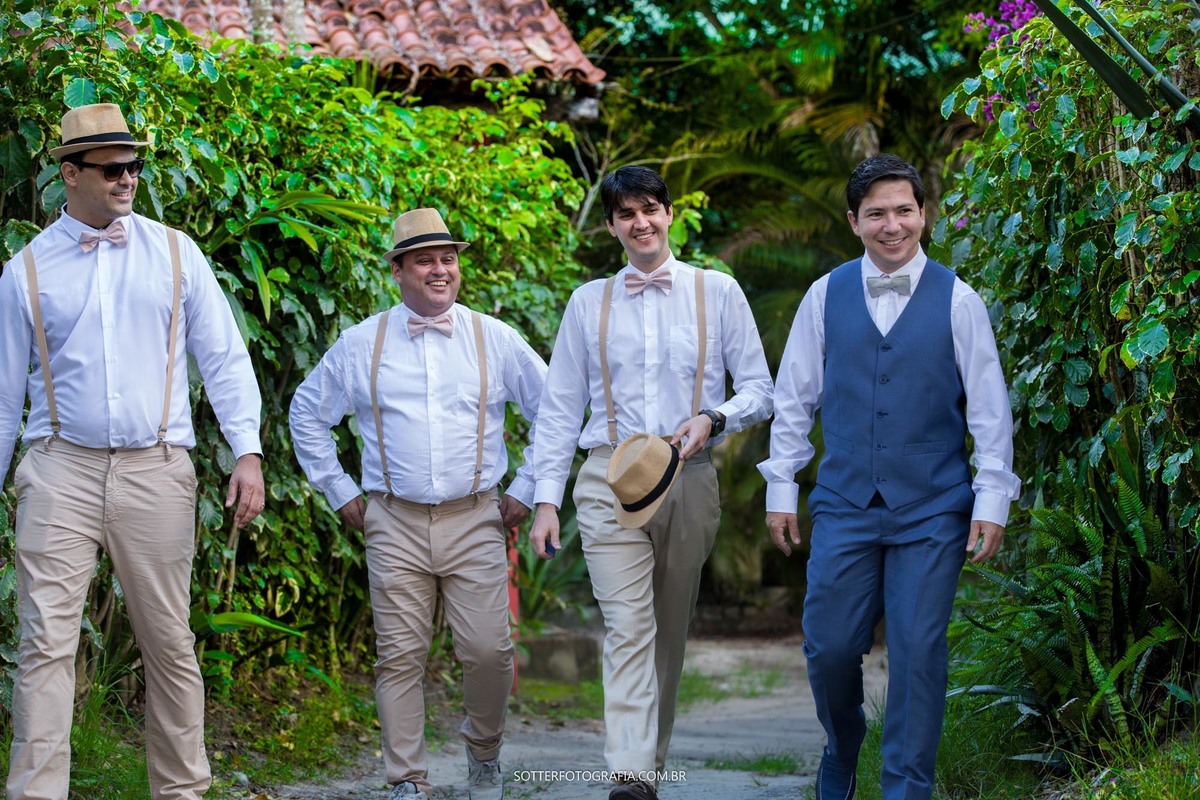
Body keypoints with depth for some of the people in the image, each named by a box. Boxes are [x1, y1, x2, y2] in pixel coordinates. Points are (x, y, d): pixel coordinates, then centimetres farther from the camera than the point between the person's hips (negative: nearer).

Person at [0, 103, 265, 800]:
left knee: (171, 644, 5)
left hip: (156, 473, 1)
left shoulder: (174, 253, 8)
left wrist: (248, 452, -4)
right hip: (61, 469, -1)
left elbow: (225, 358, 7)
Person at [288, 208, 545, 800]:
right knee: (400, 656, -3)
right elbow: (307, 413, 17)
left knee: (488, 651, -7)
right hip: (394, 524, 0)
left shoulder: (495, 340, 6)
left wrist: (525, 489, 9)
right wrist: (340, 493, 12)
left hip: (475, 522, 0)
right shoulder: (362, 344, 6)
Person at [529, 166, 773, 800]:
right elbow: (560, 408, 12)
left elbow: (759, 389, 8)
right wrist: (546, 499, 4)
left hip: (690, 481, 1)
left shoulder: (717, 292, 8)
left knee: (670, 632, 6)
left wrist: (713, 419, -13)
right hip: (610, 481, -1)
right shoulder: (589, 302, 11)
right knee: (628, 628, -14)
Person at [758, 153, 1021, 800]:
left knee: (918, 654, -2)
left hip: (932, 513, -1)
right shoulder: (826, 296, 4)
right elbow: (793, 399, 9)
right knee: (829, 649, 3)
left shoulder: (957, 300, -1)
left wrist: (993, 500, -5)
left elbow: (990, 409, 0)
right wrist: (781, 488, 5)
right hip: (844, 507, 2)